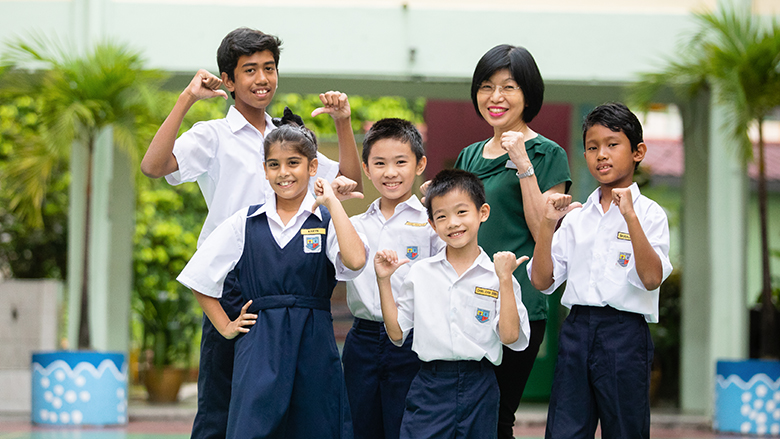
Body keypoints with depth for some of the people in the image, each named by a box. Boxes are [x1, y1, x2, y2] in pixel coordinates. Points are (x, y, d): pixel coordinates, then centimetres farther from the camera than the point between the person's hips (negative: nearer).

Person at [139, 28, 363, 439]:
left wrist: (343, 123, 7)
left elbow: (349, 183, 17)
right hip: (232, 286, -5)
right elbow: (154, 166, -15)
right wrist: (187, 98, -15)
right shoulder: (213, 136, 1)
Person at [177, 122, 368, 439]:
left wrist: (332, 202, -11)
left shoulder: (327, 221, 4)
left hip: (313, 345, 0)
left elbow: (355, 259, -19)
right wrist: (226, 327, 8)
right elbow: (200, 279, 14)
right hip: (259, 348, 0)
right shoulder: (245, 223, 7)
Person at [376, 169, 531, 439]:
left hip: (479, 389, -1)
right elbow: (396, 333, 8)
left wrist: (505, 279, -12)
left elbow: (510, 336, -10)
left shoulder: (496, 277, 0)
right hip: (430, 387, 1)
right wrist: (383, 281, 3)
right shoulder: (420, 273, 6)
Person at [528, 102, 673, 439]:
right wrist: (548, 224, -2)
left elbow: (652, 279, -15)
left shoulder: (649, 214, -1)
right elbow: (542, 281, 8)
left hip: (624, 334, -4)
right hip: (577, 329, 4)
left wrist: (630, 217, -21)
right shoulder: (577, 217, 11)